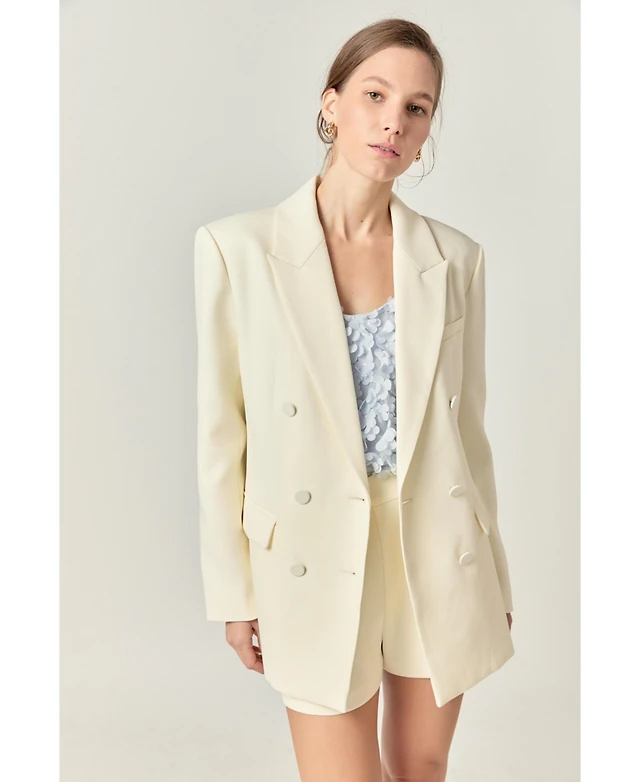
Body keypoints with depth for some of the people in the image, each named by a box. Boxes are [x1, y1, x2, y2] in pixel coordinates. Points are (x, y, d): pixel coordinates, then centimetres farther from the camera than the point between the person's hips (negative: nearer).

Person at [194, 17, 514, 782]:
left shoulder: (455, 257, -1)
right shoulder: (238, 247, -8)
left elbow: (466, 421, 6)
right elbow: (221, 433, -4)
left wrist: (492, 571, 10)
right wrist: (233, 591, -1)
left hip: (437, 553, 3)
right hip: (318, 565, -2)